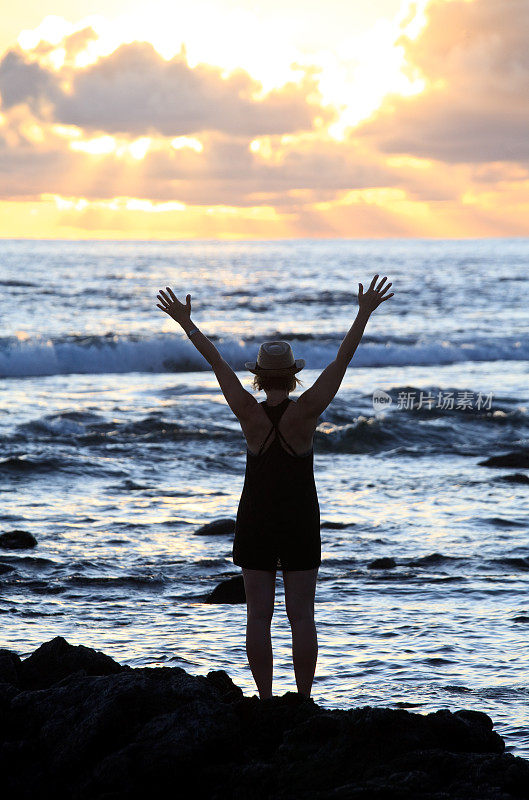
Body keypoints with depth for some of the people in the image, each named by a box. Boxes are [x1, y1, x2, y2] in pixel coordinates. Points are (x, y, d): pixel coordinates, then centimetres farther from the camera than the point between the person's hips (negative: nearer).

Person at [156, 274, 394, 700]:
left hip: (255, 522, 1)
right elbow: (341, 361, -10)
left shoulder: (250, 413, -10)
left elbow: (218, 363, -1)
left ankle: (265, 700, 3)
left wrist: (187, 322, 7)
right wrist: (364, 313, -6)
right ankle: (303, 701, 2)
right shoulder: (305, 411, -13)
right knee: (301, 614, 2)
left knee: (259, 614, 4)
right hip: (301, 522, -1)